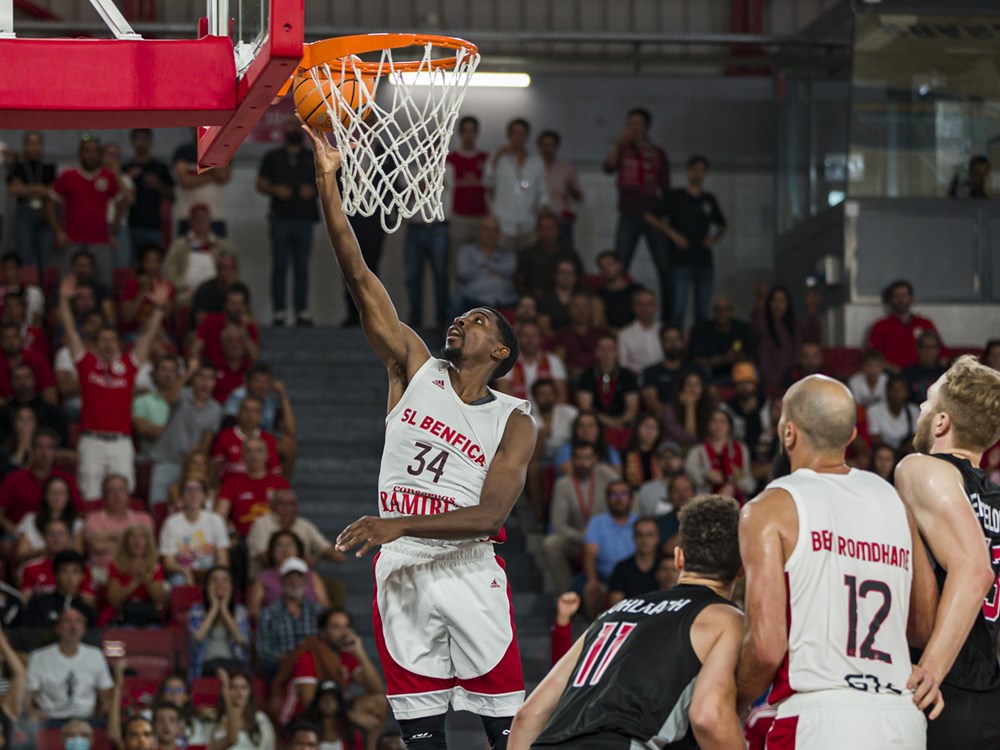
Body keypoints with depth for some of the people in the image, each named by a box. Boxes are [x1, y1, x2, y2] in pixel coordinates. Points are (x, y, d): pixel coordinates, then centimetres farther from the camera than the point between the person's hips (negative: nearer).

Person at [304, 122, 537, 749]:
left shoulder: (515, 423, 2)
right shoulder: (416, 371, 10)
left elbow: (491, 514, -12)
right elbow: (359, 278, 4)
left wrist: (401, 525, -23)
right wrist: (328, 180, -4)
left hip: (469, 573, -3)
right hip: (400, 577, 3)